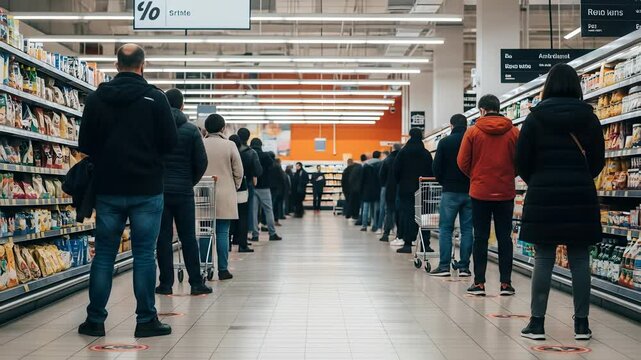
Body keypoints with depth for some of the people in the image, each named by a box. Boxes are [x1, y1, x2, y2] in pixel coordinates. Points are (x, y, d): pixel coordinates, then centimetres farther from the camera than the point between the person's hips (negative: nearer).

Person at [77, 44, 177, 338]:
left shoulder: (96, 98, 1)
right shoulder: (155, 98, -6)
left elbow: (85, 145, 4)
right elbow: (170, 142, -5)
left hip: (108, 189, 2)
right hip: (147, 189, -2)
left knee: (104, 255, 8)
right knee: (144, 255, 2)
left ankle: (95, 320, 10)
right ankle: (146, 320, 6)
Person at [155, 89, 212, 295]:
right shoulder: (191, 130, -2)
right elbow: (202, 162, -3)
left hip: (159, 190, 0)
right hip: (184, 191, 0)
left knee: (163, 237, 4)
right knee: (188, 237, 5)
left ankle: (166, 284, 5)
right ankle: (196, 283, 7)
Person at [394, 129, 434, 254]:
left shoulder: (403, 152, -3)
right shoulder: (427, 154, 4)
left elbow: (396, 171, -4)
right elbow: (432, 173, 5)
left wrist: (400, 183, 10)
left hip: (406, 190, -2)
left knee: (407, 215, 0)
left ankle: (407, 244, -4)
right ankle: (425, 244, 4)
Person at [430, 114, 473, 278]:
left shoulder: (445, 142, -2)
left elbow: (436, 167, -3)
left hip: (450, 191, -2)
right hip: (470, 191, 2)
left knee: (445, 228, 3)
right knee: (467, 229, 6)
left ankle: (444, 266, -2)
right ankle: (464, 267, 5)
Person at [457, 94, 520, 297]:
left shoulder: (473, 132, -5)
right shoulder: (513, 132, -2)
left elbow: (463, 162, -4)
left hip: (480, 191, -1)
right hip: (505, 192, 1)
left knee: (480, 238, 5)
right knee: (504, 237, 8)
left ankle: (479, 283, 6)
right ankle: (506, 283, 8)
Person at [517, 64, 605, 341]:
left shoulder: (536, 117, -2)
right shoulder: (588, 117, 3)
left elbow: (522, 161, -1)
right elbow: (598, 160, 7)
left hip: (543, 196, -1)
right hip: (581, 197, 1)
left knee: (543, 260, 2)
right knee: (580, 260, 5)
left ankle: (537, 323, 3)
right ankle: (582, 324, 9)